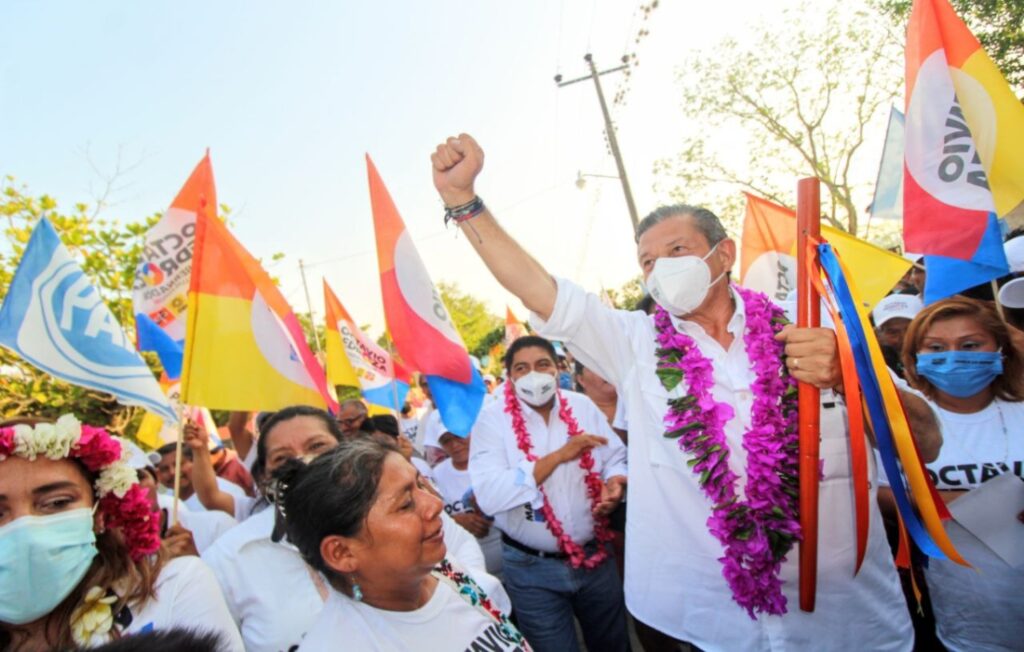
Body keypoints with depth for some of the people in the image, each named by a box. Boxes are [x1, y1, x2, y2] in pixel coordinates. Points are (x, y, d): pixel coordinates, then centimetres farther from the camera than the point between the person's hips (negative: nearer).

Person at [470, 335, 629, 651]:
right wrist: (559, 455, -27)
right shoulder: (493, 418, -13)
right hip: (532, 568, -3)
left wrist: (614, 484, -19)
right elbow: (489, 495, -25)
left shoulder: (582, 406, -1)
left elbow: (616, 458, 5)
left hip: (595, 555, 4)